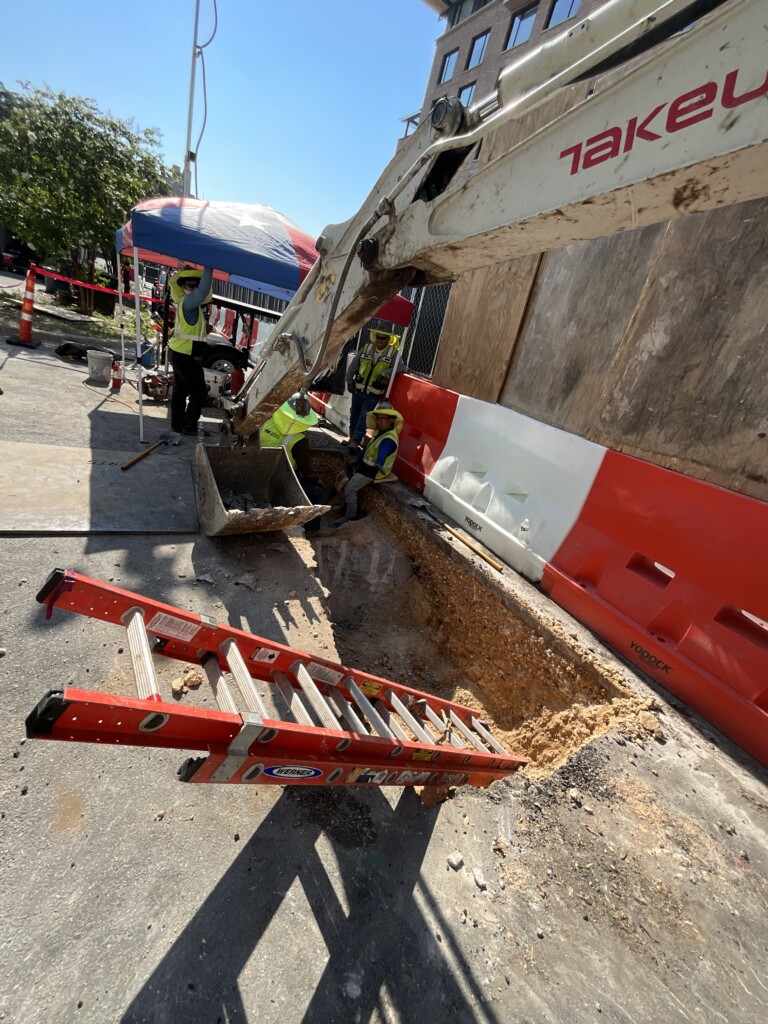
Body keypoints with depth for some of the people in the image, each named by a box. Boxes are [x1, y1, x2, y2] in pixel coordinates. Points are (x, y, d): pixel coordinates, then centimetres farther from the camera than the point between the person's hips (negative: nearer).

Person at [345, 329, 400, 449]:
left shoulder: (393, 352, -6)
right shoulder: (366, 348, 2)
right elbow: (353, 365, 6)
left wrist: (385, 373, -27)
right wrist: (349, 381, 4)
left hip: (373, 394, -4)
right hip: (358, 390, 4)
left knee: (363, 418, -7)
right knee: (354, 415, 14)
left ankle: (356, 441, -4)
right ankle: (352, 438, 29)